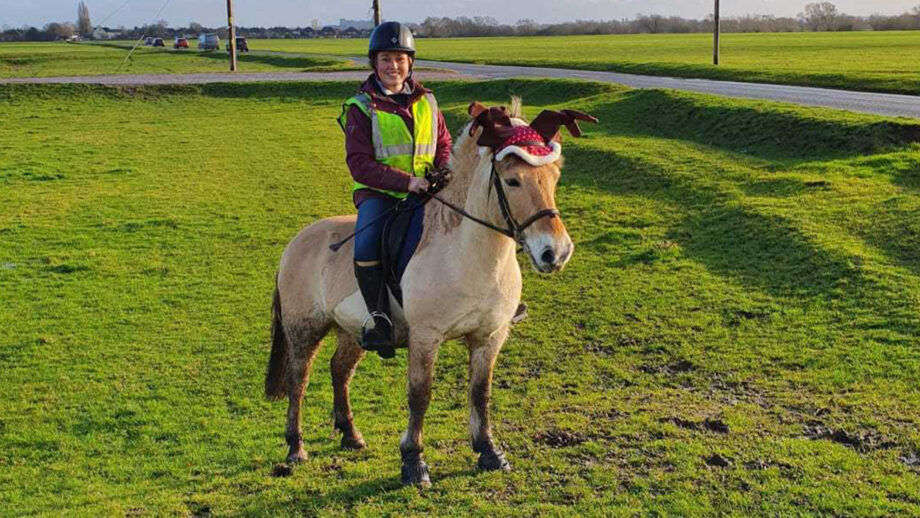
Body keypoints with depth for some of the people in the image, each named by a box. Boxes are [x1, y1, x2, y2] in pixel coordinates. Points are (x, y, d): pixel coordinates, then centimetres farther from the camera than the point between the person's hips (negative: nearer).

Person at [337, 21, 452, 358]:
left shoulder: (426, 101, 13)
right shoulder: (361, 107, -1)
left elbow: (444, 144, 21)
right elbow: (359, 163, -9)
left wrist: (445, 171, -4)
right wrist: (406, 181, -21)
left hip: (425, 189, 4)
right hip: (378, 192, -4)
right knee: (366, 247, -30)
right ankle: (378, 318, -15)